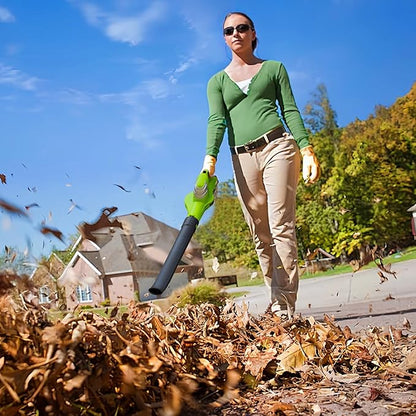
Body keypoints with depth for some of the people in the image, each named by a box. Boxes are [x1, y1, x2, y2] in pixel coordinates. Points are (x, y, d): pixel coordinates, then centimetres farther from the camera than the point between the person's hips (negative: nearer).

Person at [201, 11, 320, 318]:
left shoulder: (274, 68, 14)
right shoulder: (217, 82, 17)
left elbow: (290, 110, 7)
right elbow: (217, 122, 3)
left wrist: (306, 150, -6)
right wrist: (210, 159, -15)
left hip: (277, 147, -3)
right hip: (242, 159, 3)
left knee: (281, 227, -12)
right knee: (261, 236, 2)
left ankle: (286, 307, -13)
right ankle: (277, 304, 8)